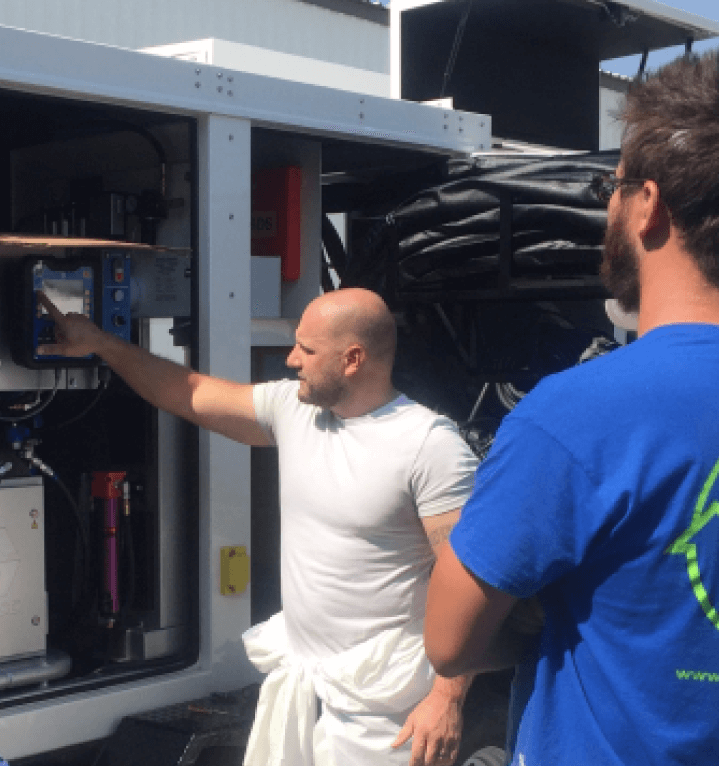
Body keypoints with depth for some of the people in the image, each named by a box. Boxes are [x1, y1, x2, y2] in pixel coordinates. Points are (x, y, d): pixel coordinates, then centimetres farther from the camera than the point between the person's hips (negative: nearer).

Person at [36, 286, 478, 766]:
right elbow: (191, 394, 13)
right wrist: (103, 344, 8)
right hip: (295, 672, 6)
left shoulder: (431, 443, -17)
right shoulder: (290, 406, 3)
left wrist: (449, 697, -20)